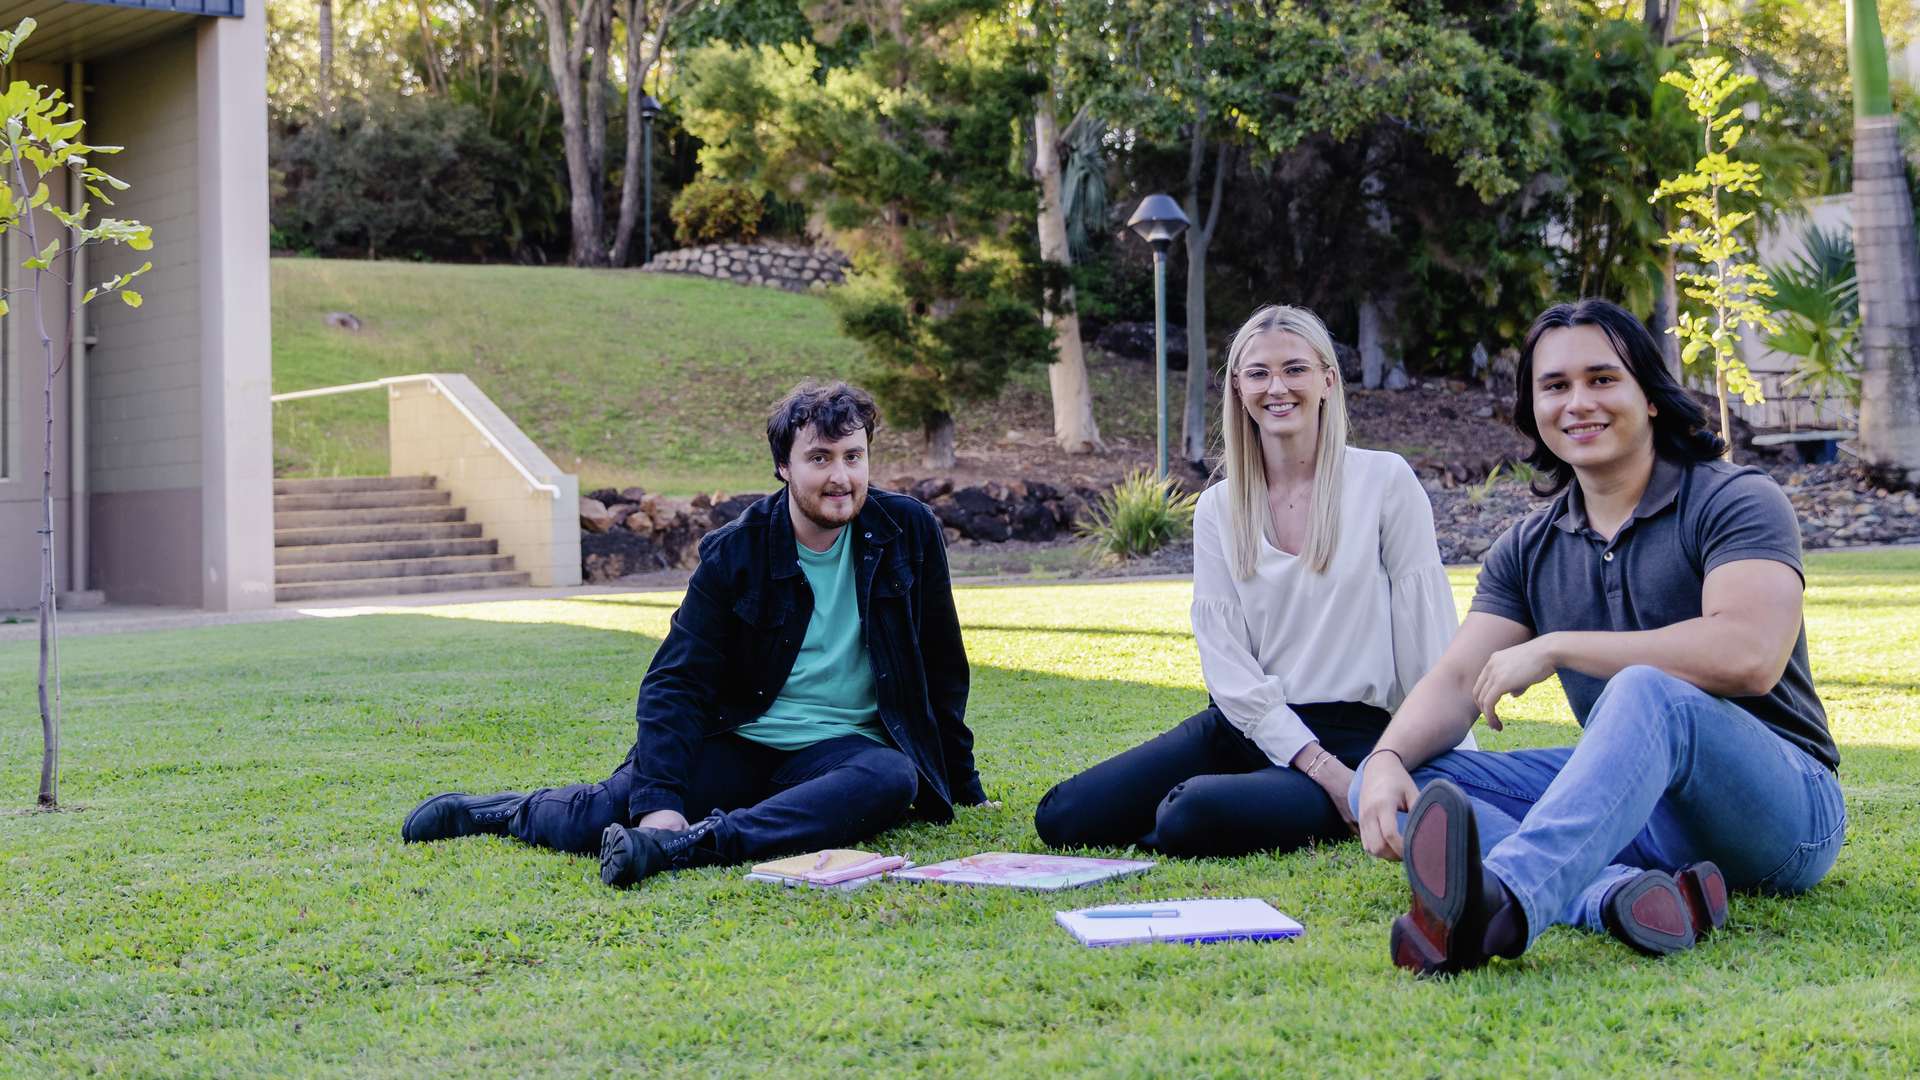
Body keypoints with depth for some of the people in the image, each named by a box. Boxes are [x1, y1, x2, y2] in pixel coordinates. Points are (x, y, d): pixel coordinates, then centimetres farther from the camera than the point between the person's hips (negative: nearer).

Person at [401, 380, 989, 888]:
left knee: (890, 780, -36)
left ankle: (678, 847, -46)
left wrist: (960, 781, 11)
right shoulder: (735, 552, -5)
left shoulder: (909, 533, -2)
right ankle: (479, 811, 12)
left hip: (843, 747, 0)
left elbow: (942, 668, 9)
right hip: (740, 743, 0)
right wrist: (659, 801, -25)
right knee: (609, 808, -22)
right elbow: (676, 682, -10)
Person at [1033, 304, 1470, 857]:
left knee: (1193, 816, -33)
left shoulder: (1385, 480, -3)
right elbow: (1225, 660, -2)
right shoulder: (1218, 508, 6)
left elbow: (1428, 632, -3)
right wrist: (1316, 764, -14)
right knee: (1062, 817, -11)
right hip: (1243, 724, 4)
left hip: (1349, 737, -4)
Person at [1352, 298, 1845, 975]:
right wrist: (1386, 761, -21)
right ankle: (1618, 894, -40)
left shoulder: (1734, 502, -6)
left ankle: (1500, 903, -65)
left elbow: (1747, 656, -23)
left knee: (1647, 693, -37)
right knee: (1395, 785, -12)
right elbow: (1458, 680, 3)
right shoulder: (1529, 549, 13)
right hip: (1628, 803, 6)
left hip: (1782, 807, -6)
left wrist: (1553, 647, -17)